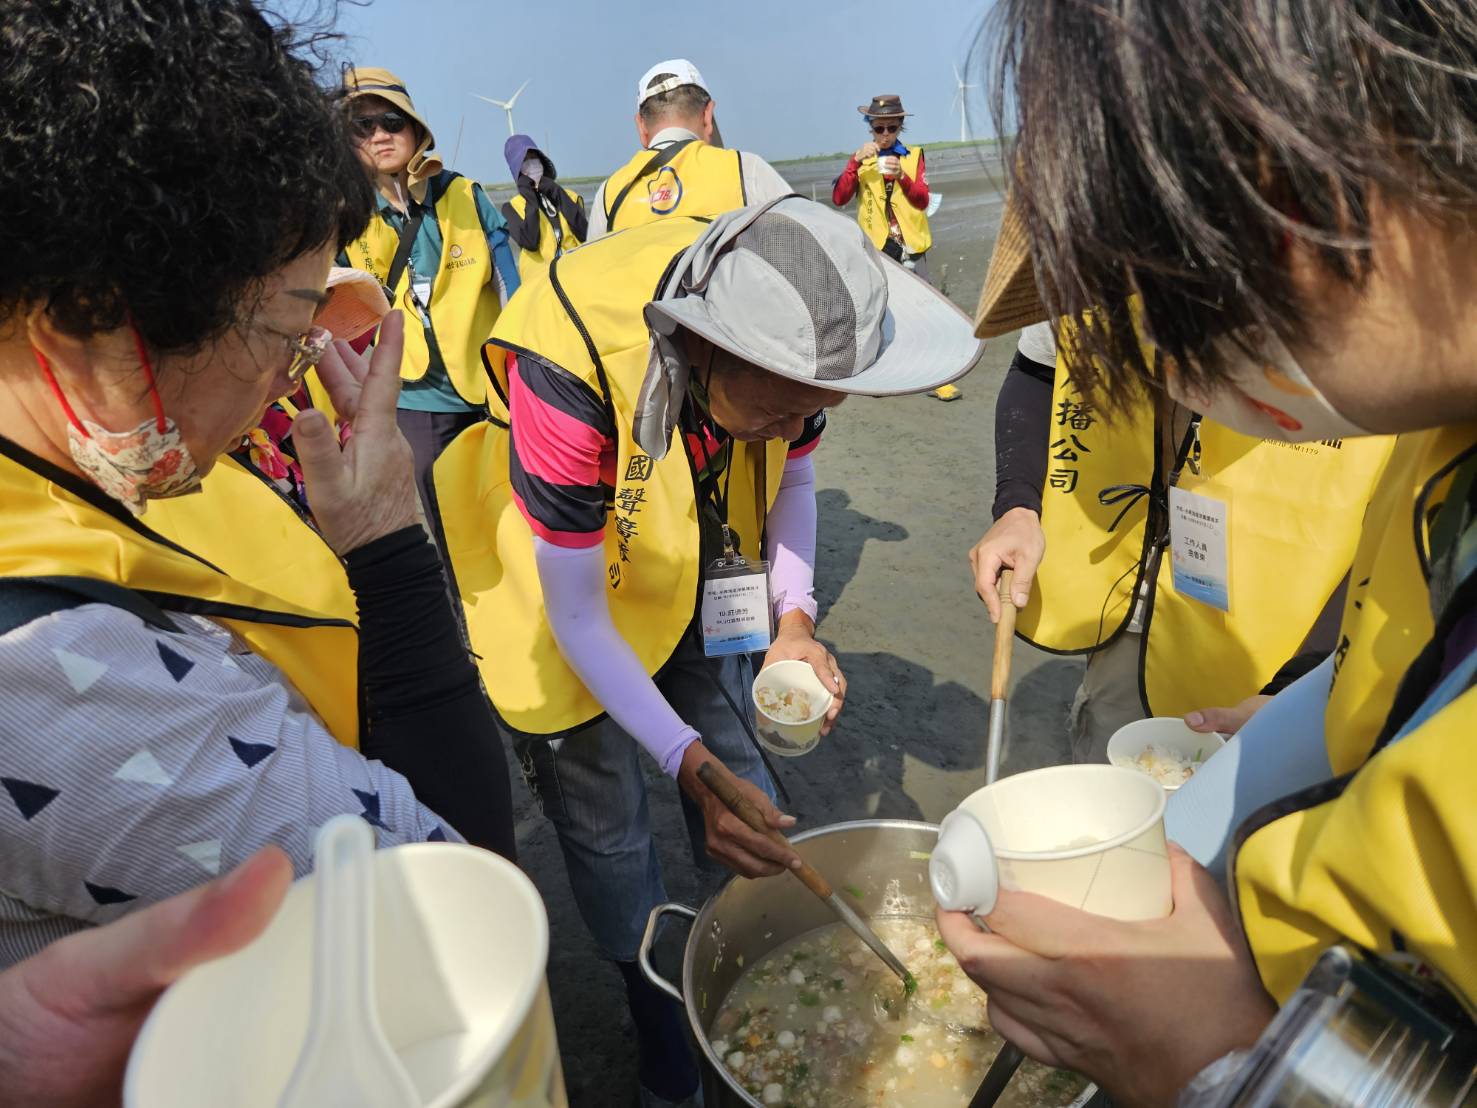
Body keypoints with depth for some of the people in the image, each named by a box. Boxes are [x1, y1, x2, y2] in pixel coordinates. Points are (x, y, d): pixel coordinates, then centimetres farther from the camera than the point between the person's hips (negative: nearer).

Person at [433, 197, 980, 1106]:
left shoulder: (780, 336, -23)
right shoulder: (570, 371, -39)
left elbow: (793, 482, -3)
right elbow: (576, 615, -28)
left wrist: (794, 621, -18)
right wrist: (689, 762, -35)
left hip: (694, 576, 5)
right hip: (565, 594, -4)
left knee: (742, 786, 13)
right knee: (607, 825, 8)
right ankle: (659, 1020, 34)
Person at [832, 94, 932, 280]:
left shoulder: (914, 155, 8)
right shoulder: (861, 159, 6)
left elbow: (923, 202, -3)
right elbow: (838, 199, -7)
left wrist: (901, 176, -19)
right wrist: (856, 161, -17)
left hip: (911, 245, 2)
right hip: (876, 248, -1)